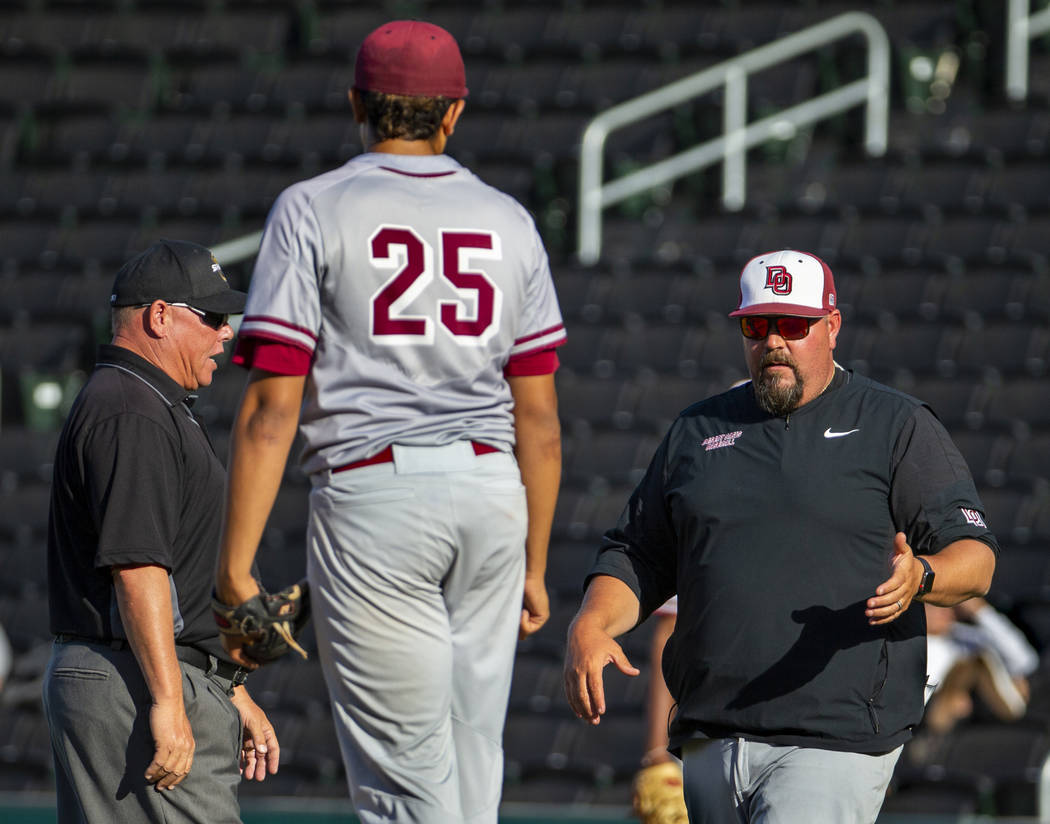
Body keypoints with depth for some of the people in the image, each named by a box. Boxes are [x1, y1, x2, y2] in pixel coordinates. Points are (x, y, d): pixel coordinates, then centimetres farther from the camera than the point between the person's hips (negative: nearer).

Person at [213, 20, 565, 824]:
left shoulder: (313, 210, -2)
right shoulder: (507, 221, 10)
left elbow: (272, 405, -9)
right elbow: (537, 413, 10)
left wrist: (235, 571, -7)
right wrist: (534, 566, 18)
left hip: (373, 492, -4)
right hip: (491, 491, 4)